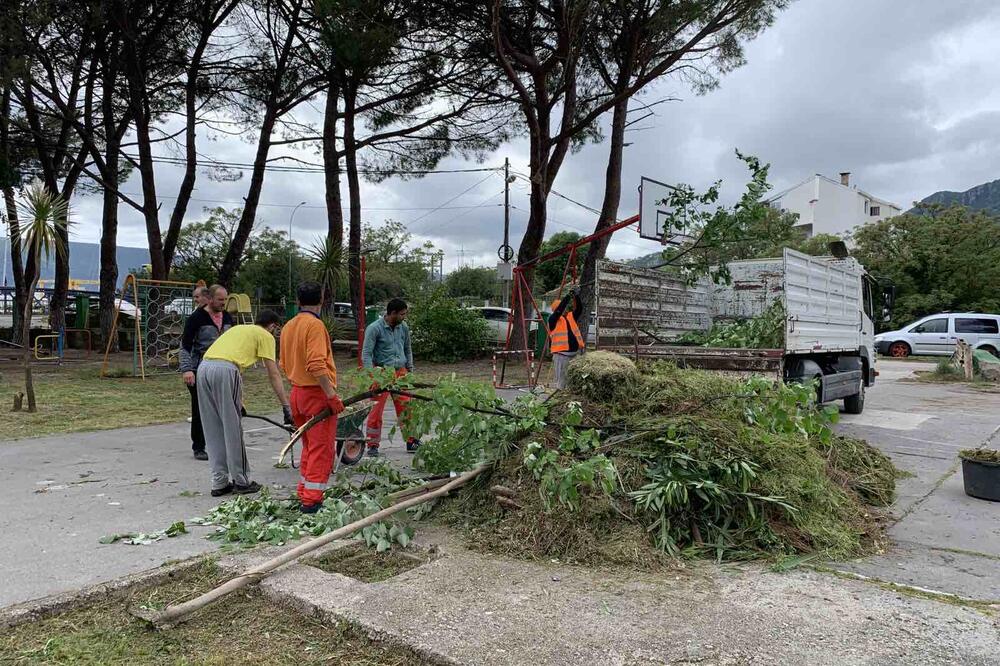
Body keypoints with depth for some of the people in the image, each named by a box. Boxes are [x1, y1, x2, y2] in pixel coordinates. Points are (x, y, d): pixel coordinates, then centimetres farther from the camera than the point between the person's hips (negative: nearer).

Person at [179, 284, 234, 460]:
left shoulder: (227, 317, 9)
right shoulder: (196, 318, -10)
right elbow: (185, 345, -12)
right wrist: (186, 369, -21)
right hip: (199, 371, -5)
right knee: (200, 410, 2)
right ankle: (198, 447, 14)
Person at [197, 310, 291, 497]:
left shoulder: (239, 328, 34)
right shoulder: (265, 336, 13)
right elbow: (274, 375, 6)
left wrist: (239, 403, 42)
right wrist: (286, 407, 7)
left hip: (203, 367, 7)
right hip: (225, 370, -7)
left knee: (214, 431, 13)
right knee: (233, 431, 3)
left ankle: (219, 483, 19)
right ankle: (241, 482, 13)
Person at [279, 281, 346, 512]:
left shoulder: (288, 326, 12)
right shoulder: (315, 324, -15)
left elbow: (284, 364, 18)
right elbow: (317, 365, -24)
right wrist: (332, 395, -22)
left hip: (298, 393, 9)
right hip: (317, 393, -8)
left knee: (309, 447, 19)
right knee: (322, 449, -1)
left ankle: (304, 495, 25)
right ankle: (312, 501, 0)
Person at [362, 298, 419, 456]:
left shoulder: (403, 327, 7)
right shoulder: (374, 328, -11)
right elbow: (366, 354, -13)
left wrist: (410, 370, 16)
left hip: (400, 372, 5)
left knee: (406, 408, 7)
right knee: (376, 409, -1)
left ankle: (412, 441, 17)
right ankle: (373, 445, 10)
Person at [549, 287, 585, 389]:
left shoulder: (571, 316, 14)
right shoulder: (553, 319, -2)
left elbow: (579, 308, 2)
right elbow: (559, 310, -19)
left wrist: (576, 296, -14)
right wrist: (568, 296, -20)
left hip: (575, 353, 6)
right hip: (561, 354, -6)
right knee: (561, 380, -4)